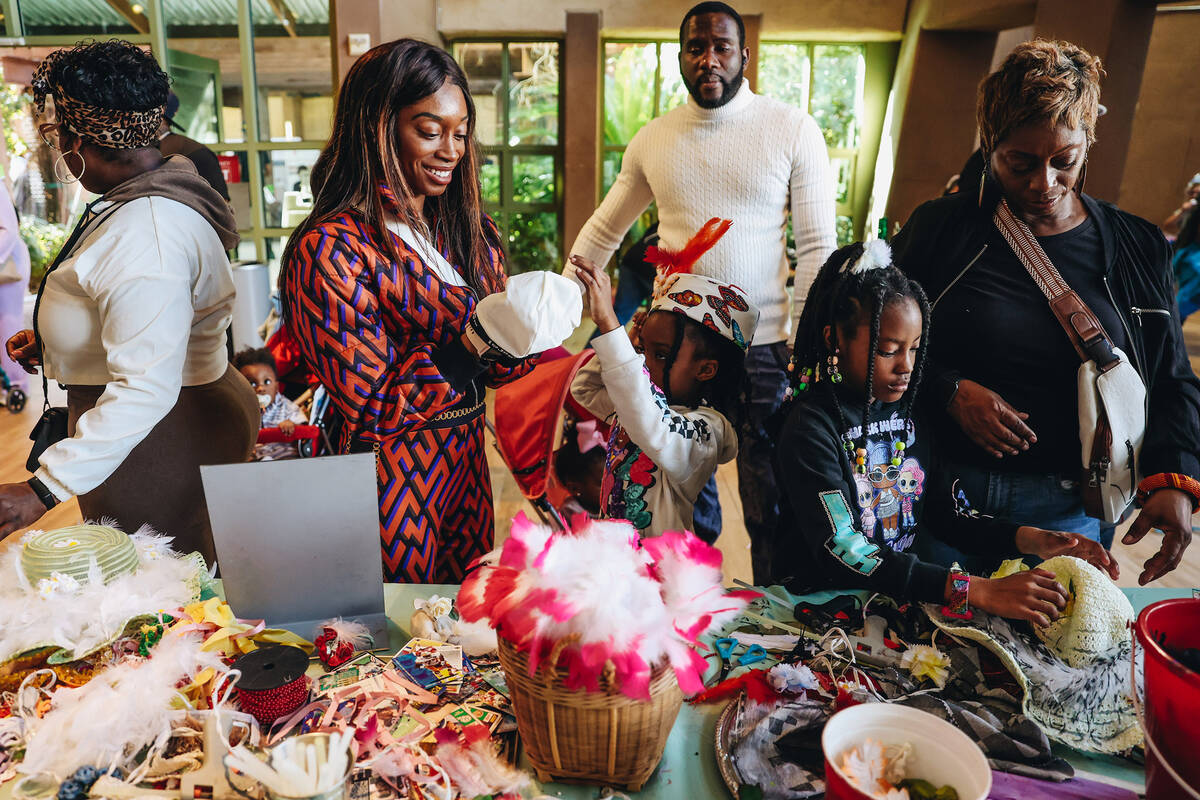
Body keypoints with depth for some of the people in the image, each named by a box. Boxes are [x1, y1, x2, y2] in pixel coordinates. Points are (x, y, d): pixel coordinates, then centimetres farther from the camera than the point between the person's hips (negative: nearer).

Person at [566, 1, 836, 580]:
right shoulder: (652, 140, 8)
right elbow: (603, 229, 19)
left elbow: (818, 247, -2)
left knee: (771, 506, 5)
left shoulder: (793, 130, -1)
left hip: (762, 351, -2)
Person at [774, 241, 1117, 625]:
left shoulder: (910, 410, 5)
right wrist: (979, 591, -31)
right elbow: (840, 553, -26)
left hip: (906, 590, 6)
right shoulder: (810, 427, -17)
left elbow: (943, 513, 10)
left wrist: (1030, 539, -6)